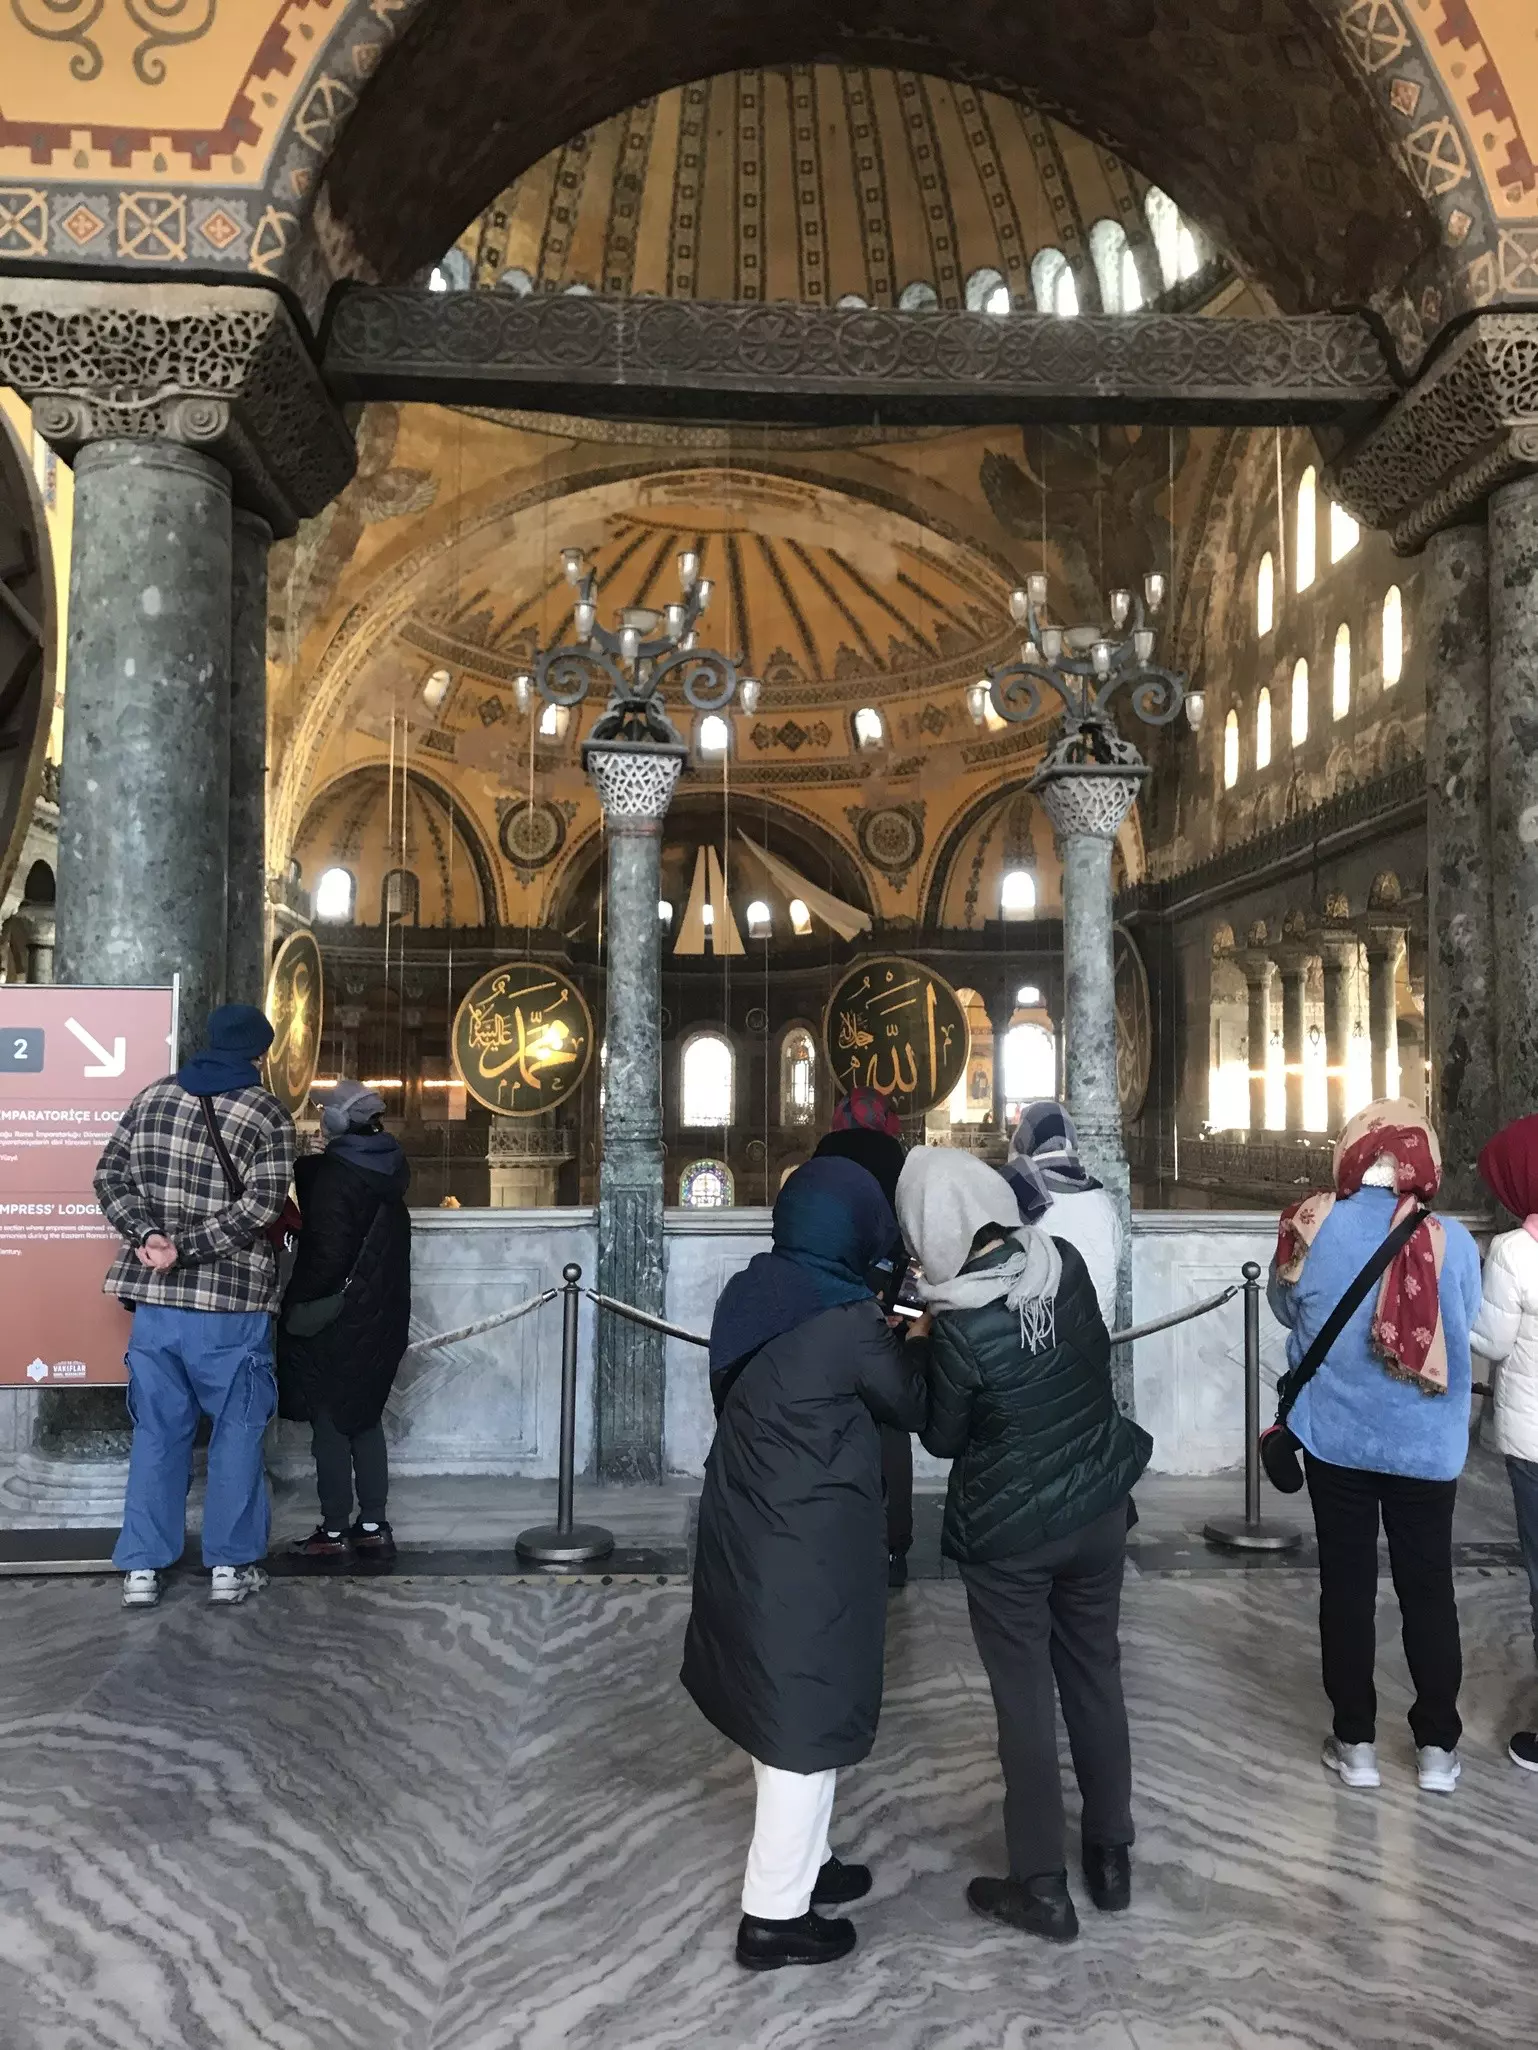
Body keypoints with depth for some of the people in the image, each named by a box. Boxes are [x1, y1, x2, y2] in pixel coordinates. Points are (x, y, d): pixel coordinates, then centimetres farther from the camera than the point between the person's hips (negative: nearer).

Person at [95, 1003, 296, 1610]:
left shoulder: (151, 1097, 8)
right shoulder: (269, 1115, -5)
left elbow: (109, 1174, 3)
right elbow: (260, 1205, -15)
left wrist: (146, 1233, -8)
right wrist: (188, 1248, -15)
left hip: (155, 1296, 4)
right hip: (232, 1300, -4)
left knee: (157, 1430, 12)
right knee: (237, 1429, 8)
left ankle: (142, 1568, 13)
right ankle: (232, 1565, 12)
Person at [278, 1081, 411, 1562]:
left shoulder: (331, 1176, -17)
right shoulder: (390, 1167, 4)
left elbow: (329, 1254, -22)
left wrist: (299, 1304, -12)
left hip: (335, 1322, -7)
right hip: (382, 1316, 7)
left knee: (329, 1423, 3)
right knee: (366, 1418, 15)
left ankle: (334, 1530, 10)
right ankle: (373, 1526, 18)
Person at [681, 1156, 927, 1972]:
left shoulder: (751, 1294, 1)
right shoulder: (845, 1323, -21)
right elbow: (913, 1405, -5)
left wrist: (885, 1342, 12)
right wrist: (918, 1346, 12)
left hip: (746, 1535, 8)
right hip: (806, 1550, -8)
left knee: (784, 1706, 22)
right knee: (807, 1718, 6)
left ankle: (798, 1865, 39)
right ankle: (774, 1915, 18)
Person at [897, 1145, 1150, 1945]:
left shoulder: (959, 1325, -24)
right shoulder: (1066, 1262, -10)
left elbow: (943, 1439, -9)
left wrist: (926, 1361, 3)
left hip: (1007, 1533, -5)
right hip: (1097, 1507, 5)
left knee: (1026, 1700, 9)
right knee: (1096, 1678, 18)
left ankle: (1041, 1885, 21)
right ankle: (1111, 1856, 32)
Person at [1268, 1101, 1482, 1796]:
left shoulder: (1310, 1229, -12)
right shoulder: (1451, 1240, -13)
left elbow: (1287, 1310, 5)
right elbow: (1465, 1326, 4)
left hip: (1336, 1438, 0)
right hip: (1426, 1443, 0)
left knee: (1347, 1586, 11)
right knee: (1429, 1588, 14)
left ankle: (1355, 1742, 19)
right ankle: (1437, 1747, 22)